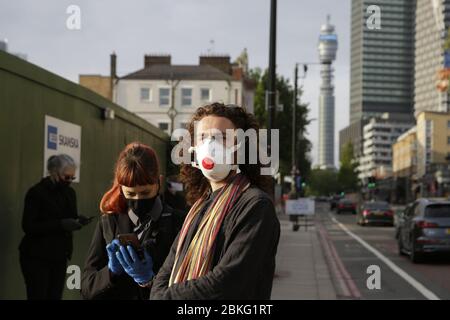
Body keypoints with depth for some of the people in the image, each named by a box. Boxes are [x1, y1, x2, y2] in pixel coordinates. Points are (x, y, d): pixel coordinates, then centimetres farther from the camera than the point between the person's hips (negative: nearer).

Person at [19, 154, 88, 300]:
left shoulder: (69, 193, 11)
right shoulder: (36, 192, -10)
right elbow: (28, 226, -17)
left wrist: (77, 221, -7)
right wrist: (60, 224, -24)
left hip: (60, 256, 6)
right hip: (37, 257, -6)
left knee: (55, 296, 2)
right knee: (38, 296, -7)